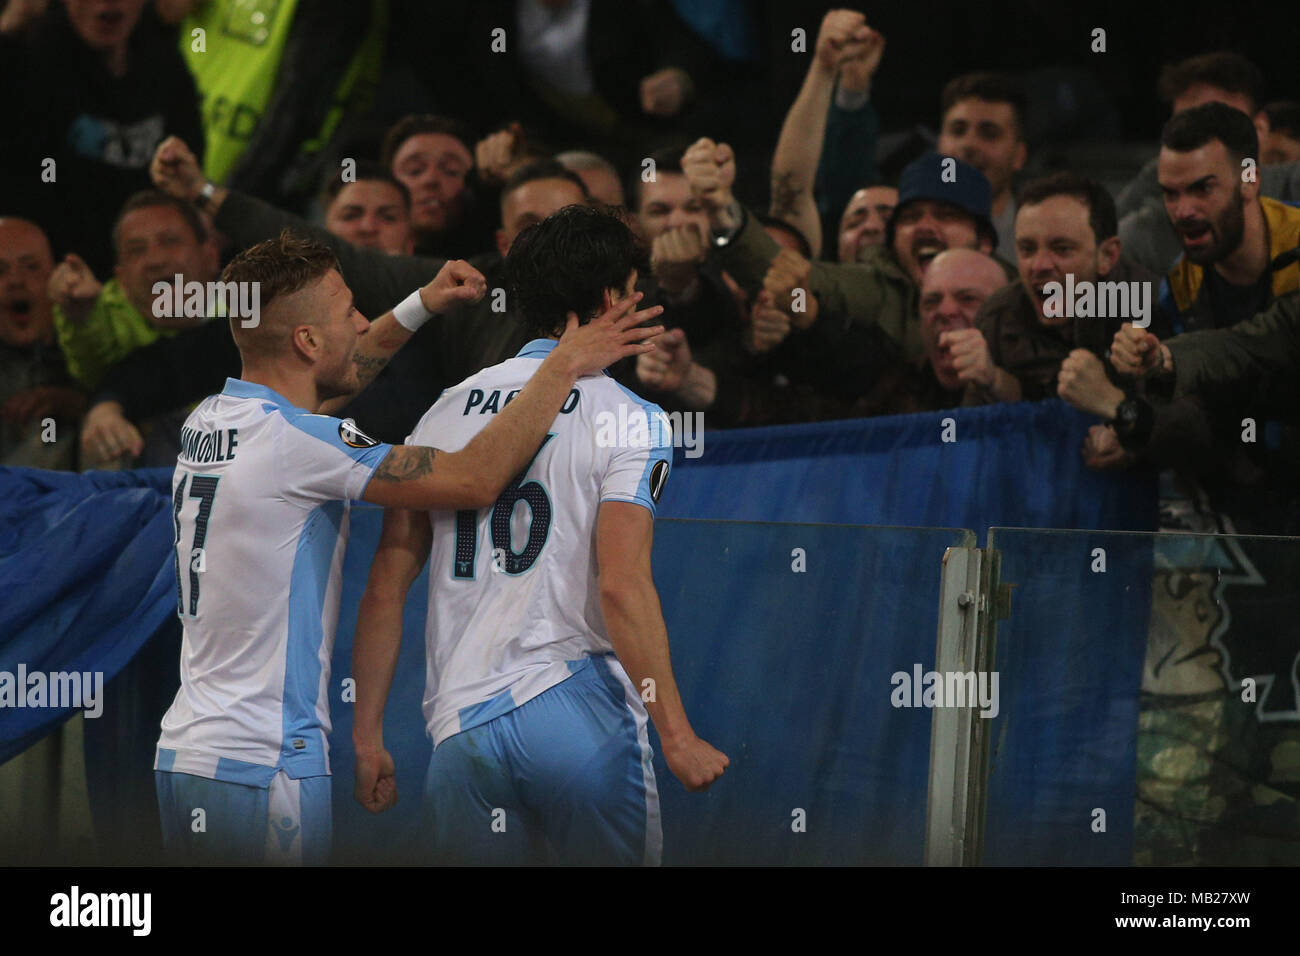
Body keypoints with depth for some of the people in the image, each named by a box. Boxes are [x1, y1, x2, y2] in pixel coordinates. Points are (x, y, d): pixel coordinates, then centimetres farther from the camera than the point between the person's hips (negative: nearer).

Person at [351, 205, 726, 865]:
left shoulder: (448, 410, 13)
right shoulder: (628, 420, -2)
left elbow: (386, 589, 11)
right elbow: (622, 587, -14)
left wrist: (367, 736, 15)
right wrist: (676, 734, -12)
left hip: (460, 728, 4)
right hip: (581, 713, -4)